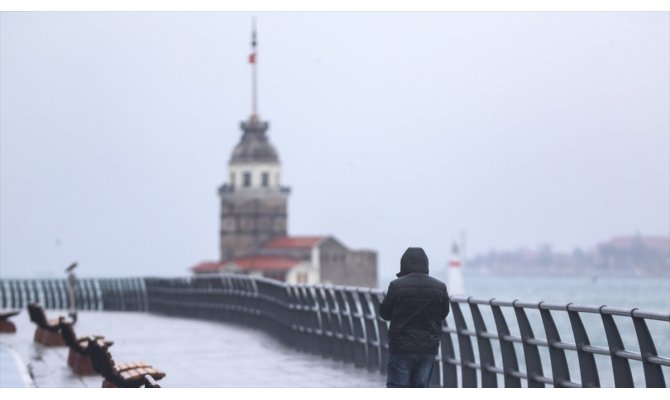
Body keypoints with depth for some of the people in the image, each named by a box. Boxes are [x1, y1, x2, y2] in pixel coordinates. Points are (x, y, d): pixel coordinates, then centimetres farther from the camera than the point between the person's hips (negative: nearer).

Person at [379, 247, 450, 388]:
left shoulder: (396, 285, -11)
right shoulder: (440, 287, -1)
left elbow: (384, 313, 0)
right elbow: (443, 314, 11)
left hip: (401, 347, -3)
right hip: (429, 347, 3)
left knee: (396, 386, 2)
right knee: (420, 387, 11)